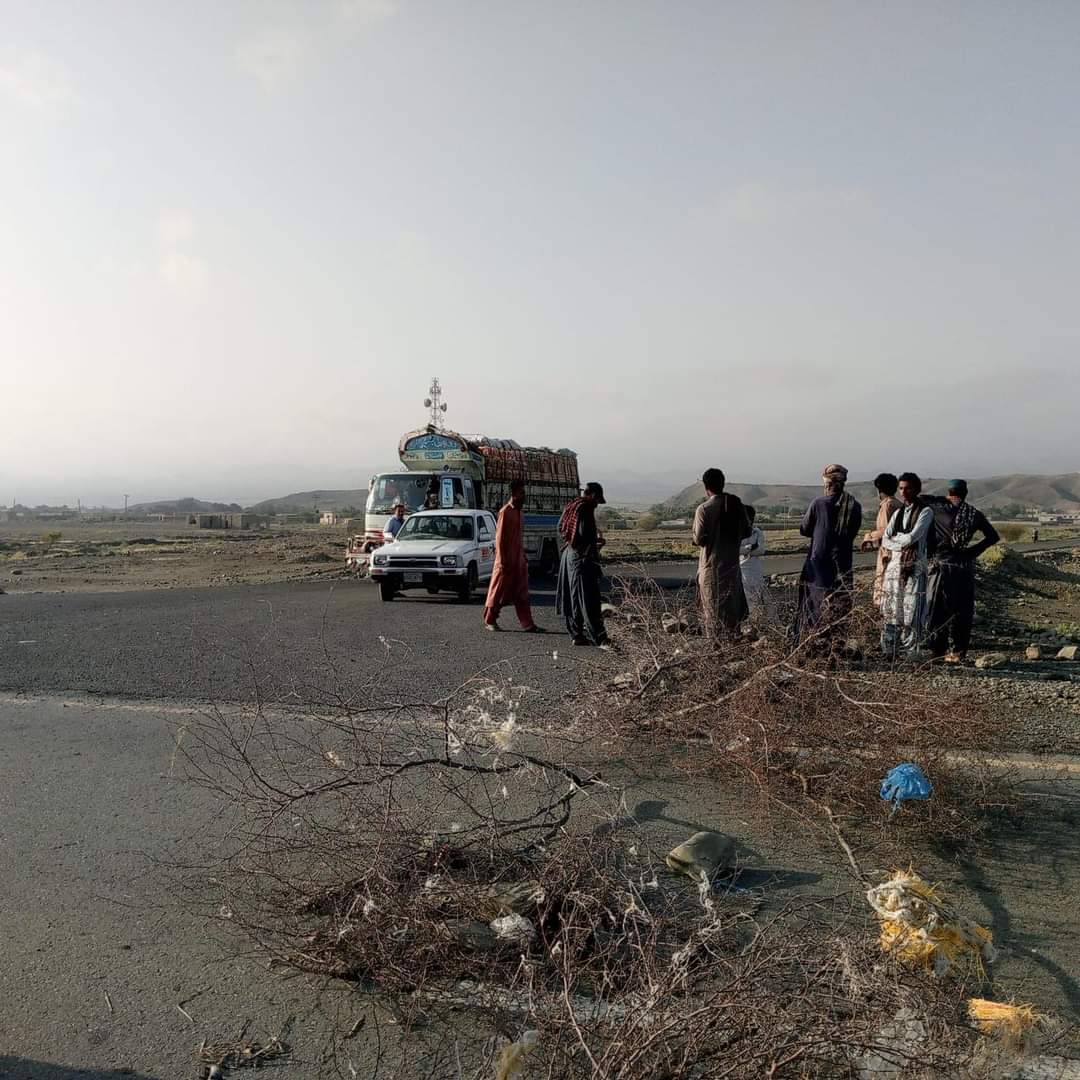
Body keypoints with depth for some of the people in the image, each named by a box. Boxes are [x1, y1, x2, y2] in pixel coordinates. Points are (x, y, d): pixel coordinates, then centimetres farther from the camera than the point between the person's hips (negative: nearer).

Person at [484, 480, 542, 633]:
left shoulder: (519, 512, 14)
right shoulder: (505, 512, -12)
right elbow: (500, 538, -15)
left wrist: (524, 556, 17)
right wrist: (502, 560, -17)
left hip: (519, 559, 8)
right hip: (507, 560, -8)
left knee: (522, 593, 5)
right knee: (499, 592, 2)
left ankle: (527, 624, 5)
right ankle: (489, 620, 15)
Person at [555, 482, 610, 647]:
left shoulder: (571, 507, 11)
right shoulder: (585, 509, -15)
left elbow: (561, 529, 17)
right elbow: (585, 535, -23)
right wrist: (598, 541, -3)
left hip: (568, 555, 9)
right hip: (582, 558, -9)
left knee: (573, 599, 13)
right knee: (589, 600, -8)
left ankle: (576, 635, 19)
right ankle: (599, 638, -6)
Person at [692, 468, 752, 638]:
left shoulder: (704, 509, -14)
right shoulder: (737, 504, 1)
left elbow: (699, 539, -14)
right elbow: (747, 531, 7)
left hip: (711, 565, -4)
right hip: (732, 562, 4)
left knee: (712, 607, 3)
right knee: (733, 604, 16)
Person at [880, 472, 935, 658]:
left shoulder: (925, 511, -3)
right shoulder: (898, 512, 16)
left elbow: (912, 537, -14)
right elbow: (885, 540, 8)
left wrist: (895, 539, 2)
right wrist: (902, 544, -9)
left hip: (914, 567, -6)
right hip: (894, 564, 6)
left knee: (912, 610, -6)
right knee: (891, 610, 6)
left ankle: (912, 652, 0)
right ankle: (890, 649, 12)